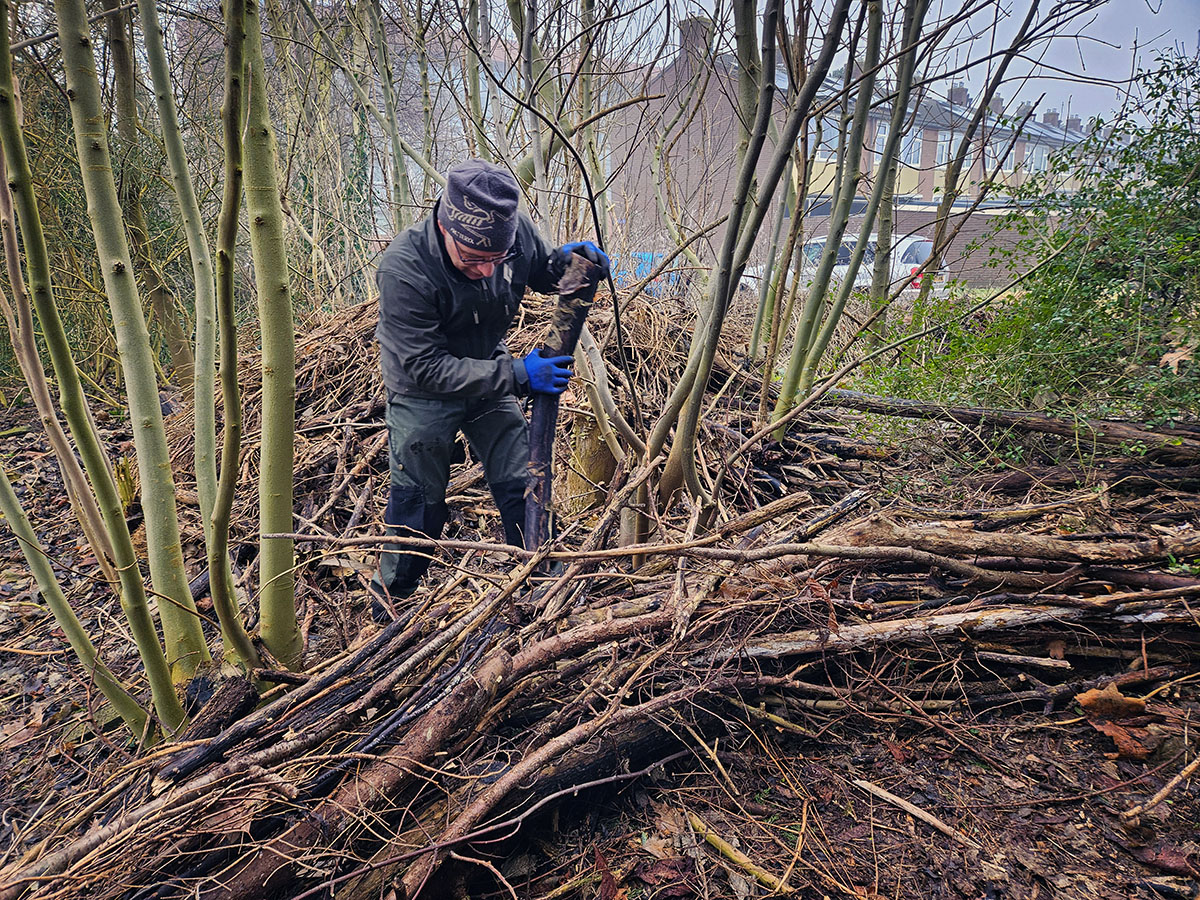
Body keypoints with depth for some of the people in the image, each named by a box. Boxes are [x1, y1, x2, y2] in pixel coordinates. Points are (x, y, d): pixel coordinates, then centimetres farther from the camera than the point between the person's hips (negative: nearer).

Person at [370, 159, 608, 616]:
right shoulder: (403, 268, -32)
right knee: (417, 500, 5)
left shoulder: (516, 230, -19)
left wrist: (565, 260, -21)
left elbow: (540, 272, 4)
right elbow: (426, 367, -30)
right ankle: (389, 605, 27)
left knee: (523, 486, 5)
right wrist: (517, 374, -36)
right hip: (423, 391, -4)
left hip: (489, 376, 4)